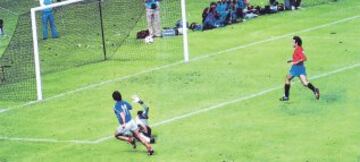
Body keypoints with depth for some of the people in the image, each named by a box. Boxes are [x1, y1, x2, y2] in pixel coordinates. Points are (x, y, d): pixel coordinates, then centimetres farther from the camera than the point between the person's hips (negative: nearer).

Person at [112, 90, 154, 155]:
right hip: (131, 121, 6)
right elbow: (130, 107, 26)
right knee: (138, 136, 12)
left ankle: (130, 139, -3)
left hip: (125, 125, -6)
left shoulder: (116, 106, -13)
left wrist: (124, 123, -38)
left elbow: (122, 113, -29)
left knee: (116, 135, 18)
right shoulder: (124, 103, 6)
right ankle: (149, 148, 2)